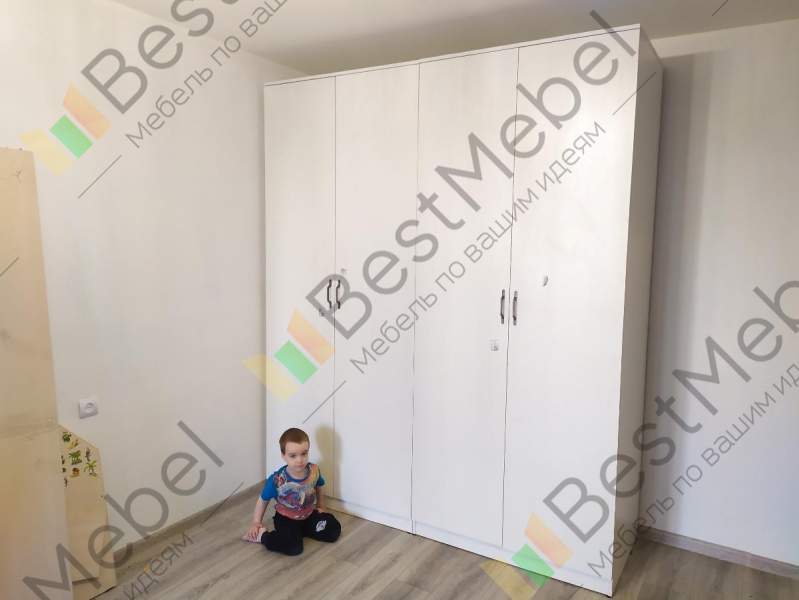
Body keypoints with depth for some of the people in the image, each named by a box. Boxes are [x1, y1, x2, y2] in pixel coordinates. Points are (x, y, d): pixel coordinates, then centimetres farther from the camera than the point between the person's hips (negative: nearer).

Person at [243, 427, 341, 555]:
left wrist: (320, 507, 15)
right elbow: (263, 501, -7)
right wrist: (256, 523, -2)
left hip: (309, 514, 5)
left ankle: (300, 530, 6)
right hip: (286, 519, -4)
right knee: (294, 548, -28)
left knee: (334, 531, -9)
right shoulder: (276, 480, -25)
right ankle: (262, 535, -6)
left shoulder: (314, 471, -15)